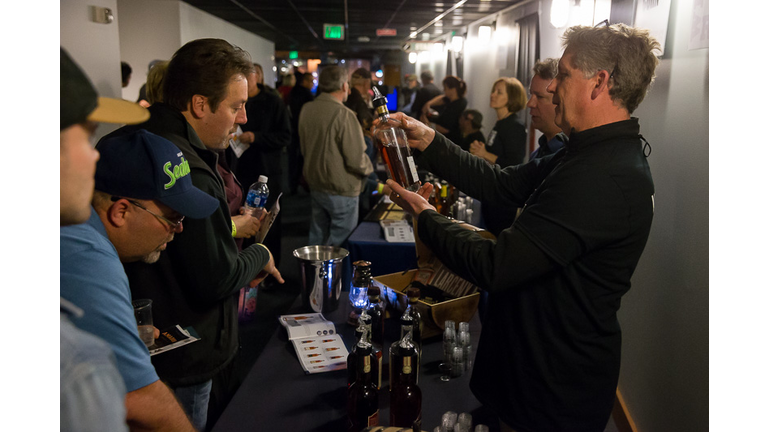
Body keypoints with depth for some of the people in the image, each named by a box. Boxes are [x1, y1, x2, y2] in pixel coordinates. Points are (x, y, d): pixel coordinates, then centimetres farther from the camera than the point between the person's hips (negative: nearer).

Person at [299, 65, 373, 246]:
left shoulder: (306, 109, 2)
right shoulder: (343, 114, -21)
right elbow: (356, 160, -20)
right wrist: (368, 168, 0)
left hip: (315, 185, 8)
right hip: (341, 191, -7)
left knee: (316, 239, 19)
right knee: (340, 244, 4)